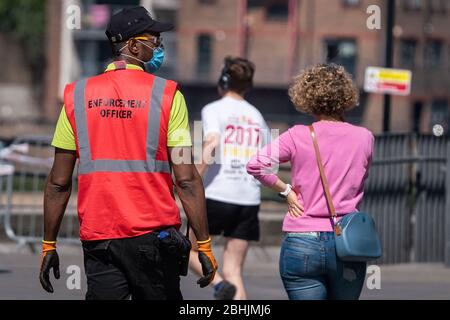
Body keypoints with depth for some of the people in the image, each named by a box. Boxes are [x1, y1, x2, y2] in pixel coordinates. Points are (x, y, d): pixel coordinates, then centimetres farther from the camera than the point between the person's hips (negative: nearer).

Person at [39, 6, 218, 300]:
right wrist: (204, 244, -3)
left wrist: (49, 245, 13)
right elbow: (186, 180, -7)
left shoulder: (77, 96, 6)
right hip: (154, 234, -2)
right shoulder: (166, 94, -3)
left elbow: (58, 184, 5)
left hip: (97, 239, 2)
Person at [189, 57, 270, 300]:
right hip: (250, 199, 4)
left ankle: (219, 285, -13)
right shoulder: (257, 116, 15)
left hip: (217, 195, -4)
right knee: (233, 271, 6)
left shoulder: (214, 110, -1)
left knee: (191, 249, 15)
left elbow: (212, 143, -19)